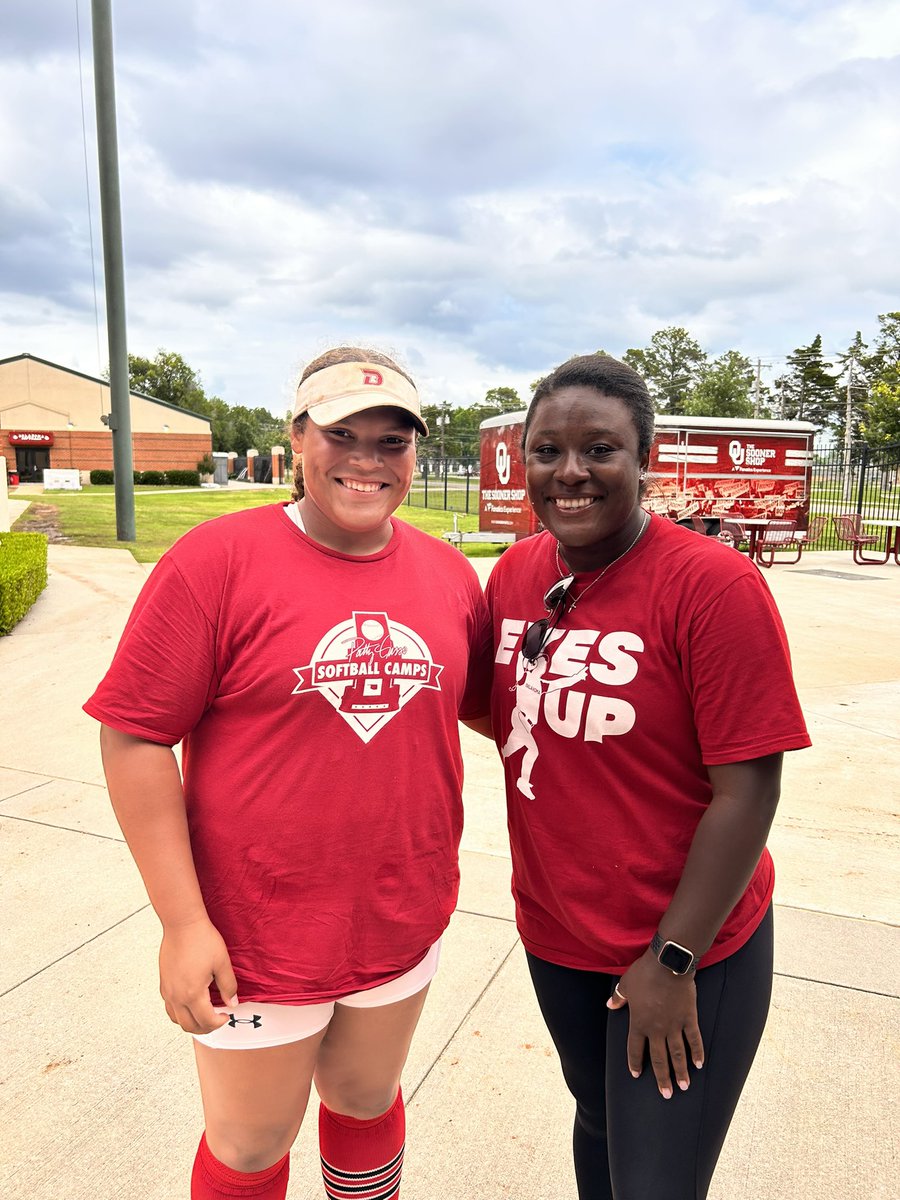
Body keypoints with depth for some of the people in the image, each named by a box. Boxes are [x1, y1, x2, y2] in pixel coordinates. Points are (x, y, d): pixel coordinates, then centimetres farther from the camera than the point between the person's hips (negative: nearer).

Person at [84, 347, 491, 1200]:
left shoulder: (449, 574, -2)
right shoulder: (218, 559, -16)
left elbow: (487, 705, 12)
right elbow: (134, 738, -15)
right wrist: (183, 921, -16)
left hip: (404, 925, 4)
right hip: (254, 938, -3)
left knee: (367, 1101, 28)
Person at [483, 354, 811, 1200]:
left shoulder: (713, 584, -20)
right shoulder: (513, 574, -3)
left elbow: (747, 791, -19)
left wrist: (674, 959, -14)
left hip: (685, 950, -4)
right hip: (554, 936, 5)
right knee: (597, 1118, 26)